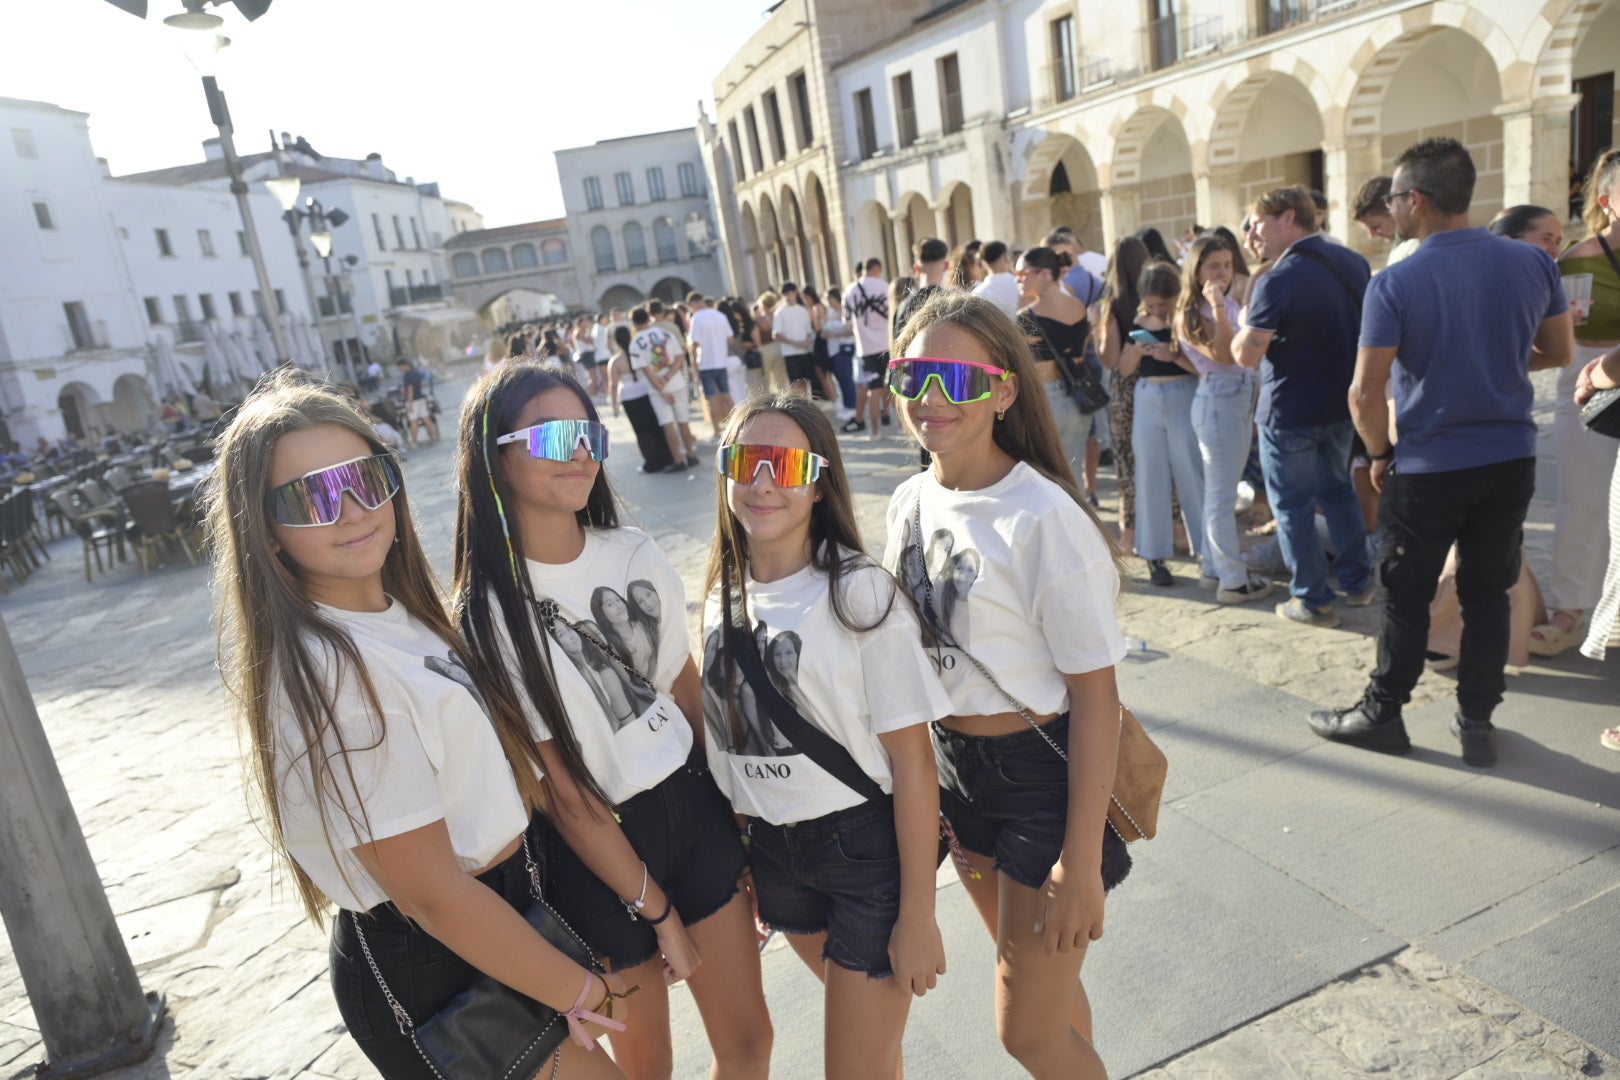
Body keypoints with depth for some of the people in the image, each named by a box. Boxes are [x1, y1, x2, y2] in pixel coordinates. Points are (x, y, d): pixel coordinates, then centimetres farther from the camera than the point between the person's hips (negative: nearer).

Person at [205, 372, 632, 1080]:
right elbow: (432, 894, -24)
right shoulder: (327, 674, -26)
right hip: (433, 974, -8)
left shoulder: (399, 613, 1)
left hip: (507, 905, 8)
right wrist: (584, 993, -13)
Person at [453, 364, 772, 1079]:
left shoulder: (635, 553, -2)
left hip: (695, 810, 5)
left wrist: (743, 821, 5)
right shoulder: (488, 611, -18)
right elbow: (563, 794, -15)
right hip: (595, 854, -4)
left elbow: (689, 690, 5)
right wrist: (657, 911, -9)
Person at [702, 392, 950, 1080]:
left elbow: (912, 759, -16)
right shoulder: (722, 596, 0)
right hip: (771, 851, 5)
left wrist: (917, 915, -15)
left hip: (866, 847, -5)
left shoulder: (859, 593, -17)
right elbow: (728, 736, 8)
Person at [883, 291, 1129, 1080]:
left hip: (1042, 775, -6)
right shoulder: (910, 502, -1)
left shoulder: (1043, 518, -21)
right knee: (1036, 978, 25)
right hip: (955, 768, 6)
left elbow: (1095, 698, -18)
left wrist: (1083, 864, -18)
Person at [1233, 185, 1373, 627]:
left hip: (1289, 412, -7)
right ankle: (1358, 583, 31)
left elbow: (1247, 354, -22)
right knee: (1338, 490, 22)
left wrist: (1244, 324, -4)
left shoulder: (1277, 280, -22)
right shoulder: (1354, 263, 3)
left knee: (1293, 506, 6)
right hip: (1342, 403, 7)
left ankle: (1313, 601, 13)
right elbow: (1359, 326, 16)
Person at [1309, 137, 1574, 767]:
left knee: (1406, 597, 9)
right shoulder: (1533, 264, -2)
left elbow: (1365, 394, -16)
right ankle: (1477, 721, 22)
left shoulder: (1394, 284, -16)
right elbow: (1560, 353, 11)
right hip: (1512, 460, 4)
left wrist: (1381, 455, -1)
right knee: (1488, 594, 14)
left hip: (1428, 468, -4)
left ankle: (1382, 715, 21)